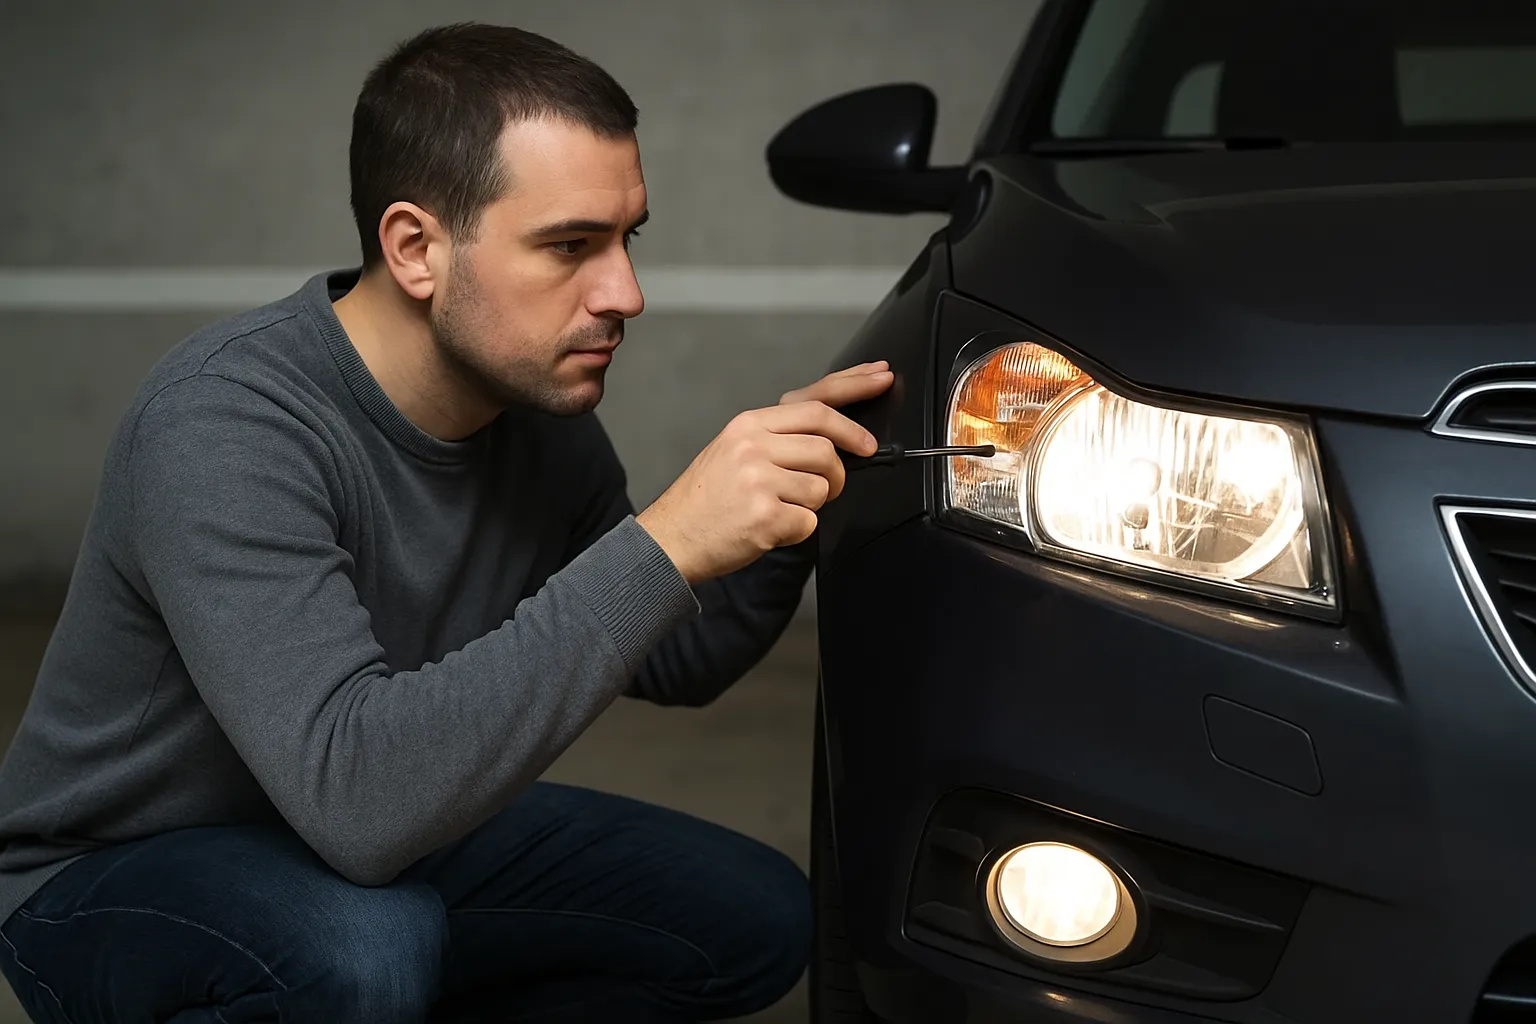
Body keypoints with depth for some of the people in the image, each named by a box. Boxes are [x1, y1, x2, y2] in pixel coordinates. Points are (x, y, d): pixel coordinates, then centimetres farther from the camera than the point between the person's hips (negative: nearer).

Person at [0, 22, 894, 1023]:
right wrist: (666, 546, -44)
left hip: (386, 844, 8)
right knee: (367, 944, -38)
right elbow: (356, 795, -44)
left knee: (755, 922, 0)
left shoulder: (540, 401, -8)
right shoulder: (224, 425, -31)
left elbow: (673, 666, 8)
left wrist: (783, 495, -13)